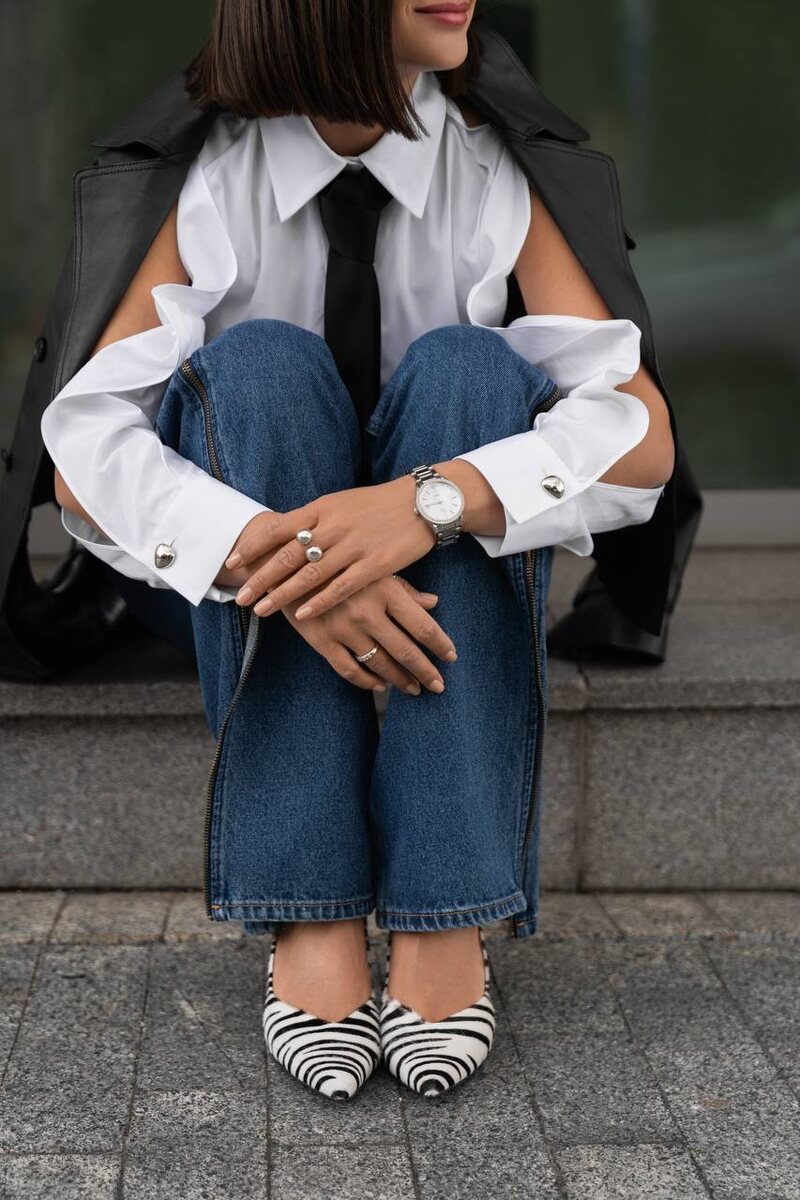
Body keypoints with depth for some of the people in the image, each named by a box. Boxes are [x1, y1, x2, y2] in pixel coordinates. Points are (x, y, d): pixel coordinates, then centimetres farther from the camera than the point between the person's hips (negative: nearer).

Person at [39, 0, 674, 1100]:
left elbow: (646, 438, -19)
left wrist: (431, 501, -37)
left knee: (465, 365, -26)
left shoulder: (497, 179, -9)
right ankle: (312, 909, -34)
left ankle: (445, 913, -34)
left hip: (447, 588, 1)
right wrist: (271, 554, -38)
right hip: (244, 605, 0)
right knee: (261, 361, -27)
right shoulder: (208, 183, -11)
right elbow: (83, 458, -18)